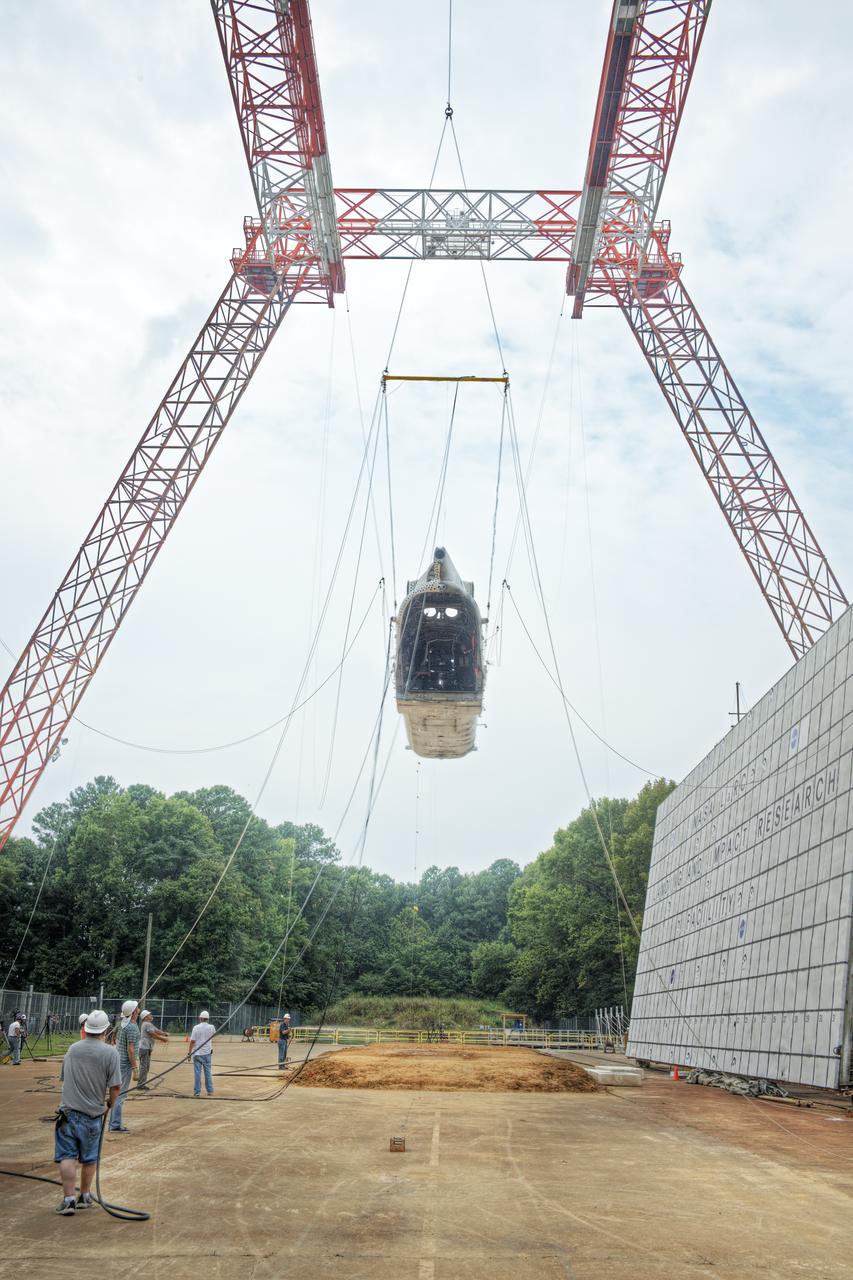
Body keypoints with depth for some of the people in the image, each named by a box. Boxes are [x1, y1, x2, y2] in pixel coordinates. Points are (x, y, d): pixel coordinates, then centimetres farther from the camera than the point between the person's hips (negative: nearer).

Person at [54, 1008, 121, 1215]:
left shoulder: (72, 1048, 4)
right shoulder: (109, 1052, -10)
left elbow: (64, 1078, 15)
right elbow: (115, 1086, -11)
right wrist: (110, 1104, 8)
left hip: (68, 1110, 1)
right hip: (92, 1113, -1)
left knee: (67, 1156, 2)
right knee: (89, 1159, 14)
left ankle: (69, 1199, -5)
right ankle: (85, 1196, 26)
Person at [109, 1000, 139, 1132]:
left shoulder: (123, 1024, 10)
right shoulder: (132, 1027, -19)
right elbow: (130, 1049, -21)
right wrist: (135, 1067, -18)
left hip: (119, 1061, 10)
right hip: (126, 1064, -10)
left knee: (118, 1093, 15)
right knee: (120, 1095, -5)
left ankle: (114, 1123, 22)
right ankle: (115, 1126, -2)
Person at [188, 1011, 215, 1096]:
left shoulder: (196, 1027, -10)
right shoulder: (211, 1027, -2)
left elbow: (192, 1041, -11)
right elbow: (214, 1033, 22)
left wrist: (189, 1053, -5)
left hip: (197, 1053, -3)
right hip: (207, 1053, 3)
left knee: (197, 1073, 1)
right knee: (208, 1072, 13)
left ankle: (197, 1092, 0)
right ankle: (210, 1090, 18)